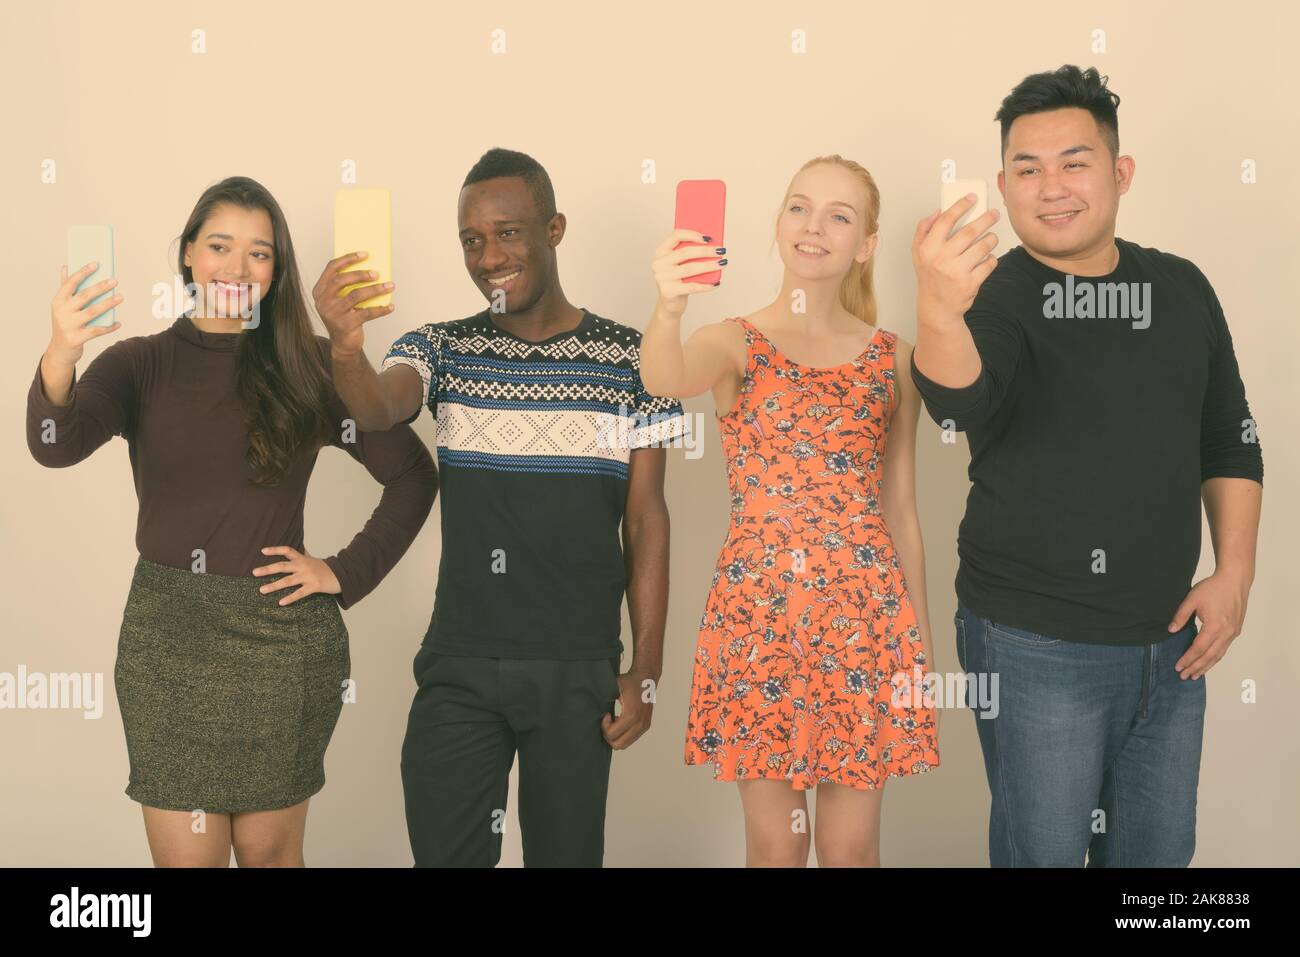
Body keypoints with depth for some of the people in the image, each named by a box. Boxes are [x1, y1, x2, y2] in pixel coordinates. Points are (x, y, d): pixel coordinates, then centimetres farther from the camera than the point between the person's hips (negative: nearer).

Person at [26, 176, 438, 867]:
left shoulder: (310, 367, 0)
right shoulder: (141, 362, 1)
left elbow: (412, 475, 3)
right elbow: (55, 445, -19)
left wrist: (347, 574, -3)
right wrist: (60, 357, -38)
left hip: (282, 636, 0)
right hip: (167, 634, 0)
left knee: (271, 851, 13)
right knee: (185, 856, 5)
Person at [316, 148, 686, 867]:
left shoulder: (629, 361, -1)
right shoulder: (441, 350, 3)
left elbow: (646, 519, 0)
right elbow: (377, 409, -18)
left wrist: (645, 672, -4)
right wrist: (346, 347, -41)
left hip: (578, 671, -1)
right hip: (457, 669, 1)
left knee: (565, 852, 11)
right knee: (444, 852, 6)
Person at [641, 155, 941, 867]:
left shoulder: (894, 358, 6)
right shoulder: (734, 342, 0)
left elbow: (901, 507, 11)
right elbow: (663, 380, -24)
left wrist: (921, 639, 11)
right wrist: (669, 308, -46)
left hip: (866, 617, 2)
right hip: (755, 614, -1)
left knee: (850, 847, 9)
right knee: (774, 844, 8)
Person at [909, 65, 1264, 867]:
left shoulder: (1181, 288, 4)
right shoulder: (997, 296, -11)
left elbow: (1230, 441, 12)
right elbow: (962, 406, -33)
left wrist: (1236, 571, 1)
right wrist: (938, 313, -54)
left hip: (1167, 643, 5)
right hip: (1035, 648, -4)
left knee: (1158, 853, 17)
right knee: (1044, 853, 6)